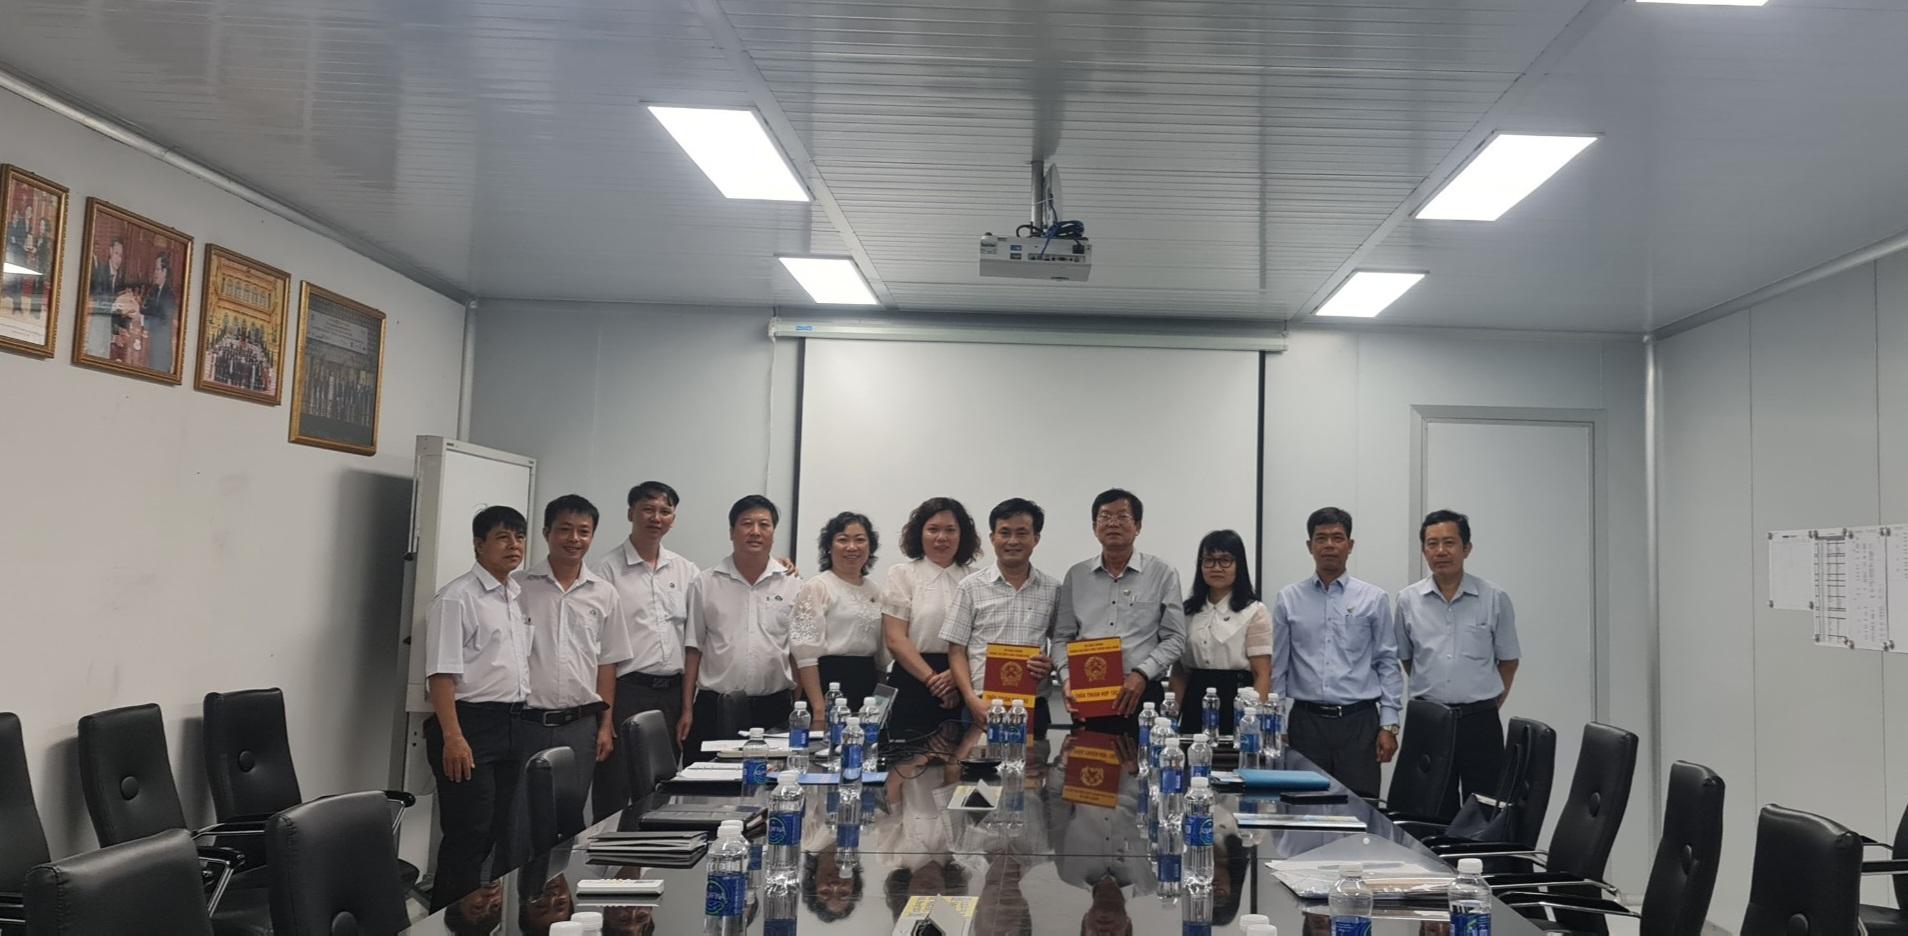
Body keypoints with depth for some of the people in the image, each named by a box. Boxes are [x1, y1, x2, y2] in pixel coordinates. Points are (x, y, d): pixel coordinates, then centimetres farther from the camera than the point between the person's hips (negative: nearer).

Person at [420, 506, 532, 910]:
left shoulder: (521, 597, 13)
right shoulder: (456, 599, -10)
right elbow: (441, 674, -15)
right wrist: (453, 738, -22)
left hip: (512, 725, 8)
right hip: (471, 724, -8)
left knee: (496, 831, 13)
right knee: (467, 834, -3)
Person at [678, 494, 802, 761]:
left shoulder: (792, 585, 6)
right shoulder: (705, 584, 5)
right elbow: (693, 649, 6)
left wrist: (801, 712, 2)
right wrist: (687, 710, 2)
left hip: (773, 708, 0)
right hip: (714, 707, 0)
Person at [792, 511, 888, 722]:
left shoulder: (875, 592, 15)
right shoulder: (815, 588, -5)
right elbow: (806, 652, -13)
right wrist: (818, 707, -19)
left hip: (868, 685, 6)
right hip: (830, 683, -6)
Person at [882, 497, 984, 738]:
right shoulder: (901, 576, 6)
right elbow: (895, 639, -2)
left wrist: (957, 675, -13)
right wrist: (933, 679, -11)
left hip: (963, 690, 2)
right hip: (913, 684, -2)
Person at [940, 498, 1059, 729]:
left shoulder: (1053, 589, 8)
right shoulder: (971, 587, 4)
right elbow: (956, 651, 3)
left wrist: (1051, 664, -7)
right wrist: (972, 699, -10)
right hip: (982, 707, -1)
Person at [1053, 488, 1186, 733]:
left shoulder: (1163, 574, 3)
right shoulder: (1076, 575, 11)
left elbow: (1174, 638, 2)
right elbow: (1062, 637, 12)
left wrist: (1142, 674, -12)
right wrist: (1068, 678, -5)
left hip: (1142, 696, -2)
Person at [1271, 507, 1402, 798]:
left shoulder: (1374, 599, 4)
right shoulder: (1289, 599, 6)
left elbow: (1388, 664, 4)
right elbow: (1277, 667, 8)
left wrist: (1389, 724, -2)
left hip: (1359, 722, -1)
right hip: (1306, 721, 1)